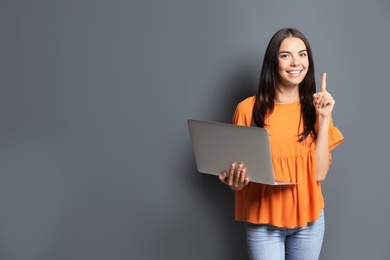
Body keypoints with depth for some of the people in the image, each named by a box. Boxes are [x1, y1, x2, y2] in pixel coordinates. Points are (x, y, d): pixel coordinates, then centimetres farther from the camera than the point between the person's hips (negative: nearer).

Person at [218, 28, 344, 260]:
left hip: (308, 219, 3)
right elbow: (239, 167, 0)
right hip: (263, 221, -2)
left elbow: (319, 173, -7)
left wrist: (324, 118, -11)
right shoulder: (248, 108, -8)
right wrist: (234, 181, -21)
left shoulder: (315, 108, 1)